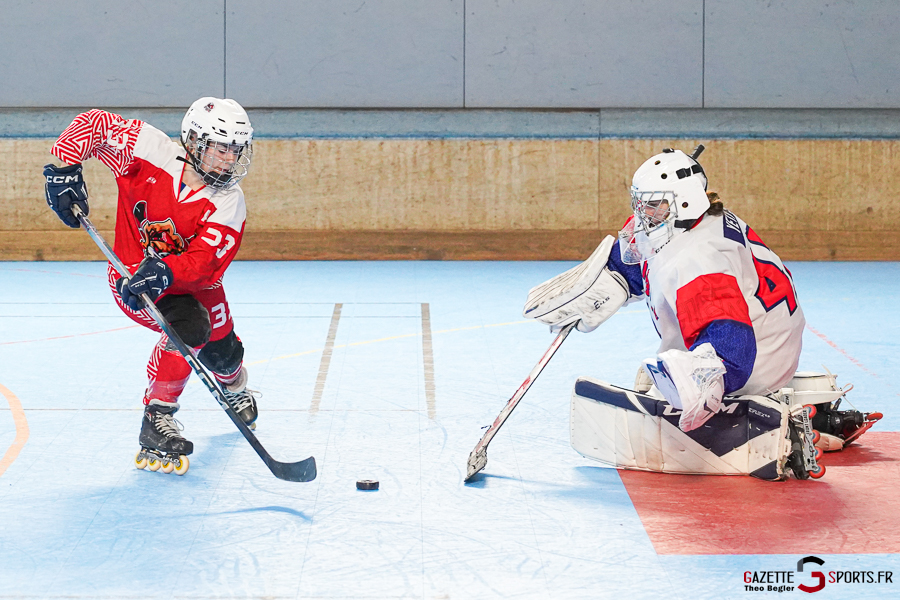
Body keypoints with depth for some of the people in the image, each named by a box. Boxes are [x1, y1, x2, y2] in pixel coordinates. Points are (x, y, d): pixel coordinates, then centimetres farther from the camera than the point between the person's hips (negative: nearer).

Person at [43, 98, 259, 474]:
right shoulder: (152, 152, -25)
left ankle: (237, 391, 56)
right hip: (132, 276, -4)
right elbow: (92, 124, -17)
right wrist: (65, 169, -27)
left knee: (223, 354, 16)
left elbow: (205, 259, -34)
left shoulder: (228, 202, -22)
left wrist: (164, 271, -51)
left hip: (195, 284, 4)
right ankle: (156, 421, -19)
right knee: (188, 328, -30)